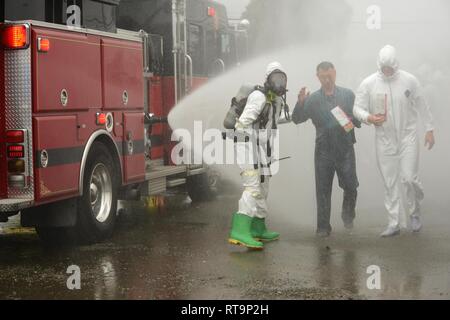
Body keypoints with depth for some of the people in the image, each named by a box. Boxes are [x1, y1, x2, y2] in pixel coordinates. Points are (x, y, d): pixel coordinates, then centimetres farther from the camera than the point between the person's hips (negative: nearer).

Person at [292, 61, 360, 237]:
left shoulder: (348, 95, 7)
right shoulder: (313, 99, 6)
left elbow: (359, 119, 10)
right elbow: (297, 119, 0)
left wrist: (351, 121, -13)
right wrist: (300, 102, -17)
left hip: (345, 149, 0)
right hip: (323, 150, 0)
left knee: (350, 186, -4)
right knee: (323, 190, 3)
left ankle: (348, 216, 25)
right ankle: (323, 227, 12)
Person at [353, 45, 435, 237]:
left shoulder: (409, 80, -4)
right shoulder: (369, 84, -4)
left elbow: (421, 106, 5)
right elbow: (357, 108, -1)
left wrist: (429, 129, 7)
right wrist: (368, 117, -22)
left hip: (408, 137, -1)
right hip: (384, 140, 1)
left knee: (409, 178, -9)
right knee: (390, 183, 5)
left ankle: (414, 211, 19)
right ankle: (395, 223, 14)